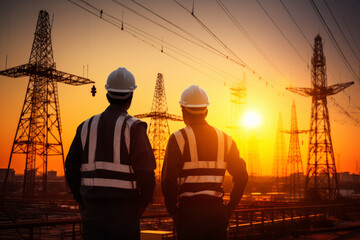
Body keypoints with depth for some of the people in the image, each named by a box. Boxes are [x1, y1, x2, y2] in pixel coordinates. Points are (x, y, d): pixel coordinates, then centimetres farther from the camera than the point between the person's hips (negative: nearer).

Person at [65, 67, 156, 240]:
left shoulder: (86, 127, 8)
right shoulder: (133, 127, -7)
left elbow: (71, 169, 7)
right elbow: (146, 172, -14)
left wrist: (85, 205, 14)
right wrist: (141, 206, 1)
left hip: (92, 212, 4)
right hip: (123, 211, -4)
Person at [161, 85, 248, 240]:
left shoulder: (178, 138, -6)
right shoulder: (225, 139, 7)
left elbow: (169, 180, -14)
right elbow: (242, 176, 5)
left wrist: (174, 212, -2)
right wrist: (229, 208, 10)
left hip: (189, 210, -3)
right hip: (217, 212, 4)